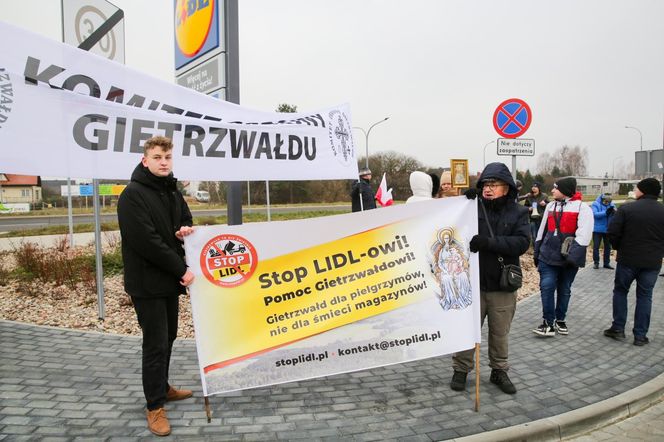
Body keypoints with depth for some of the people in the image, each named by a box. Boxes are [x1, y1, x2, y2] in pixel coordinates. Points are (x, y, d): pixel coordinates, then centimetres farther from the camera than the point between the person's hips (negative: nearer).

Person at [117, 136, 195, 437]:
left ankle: (162, 387, 36)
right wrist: (181, 269, -18)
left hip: (170, 280, 8)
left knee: (168, 337, 18)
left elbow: (186, 220, 21)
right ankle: (155, 406, 12)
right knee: (156, 344, -2)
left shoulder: (172, 192, 10)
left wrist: (185, 229, -5)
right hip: (147, 283, -8)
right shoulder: (133, 194, -15)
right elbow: (146, 240, -22)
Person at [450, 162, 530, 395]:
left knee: (500, 333, 16)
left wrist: (489, 242, -28)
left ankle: (499, 371, 34)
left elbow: (522, 242, -14)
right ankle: (461, 370, 25)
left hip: (503, 285, 1)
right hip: (473, 282, -1)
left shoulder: (518, 212, 0)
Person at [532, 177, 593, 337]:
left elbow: (583, 235, -17)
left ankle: (560, 320, 27)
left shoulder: (582, 208, -8)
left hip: (568, 258, -3)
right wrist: (537, 252, 16)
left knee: (564, 290, 11)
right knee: (547, 287, -6)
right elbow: (542, 231, 16)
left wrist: (573, 255, -25)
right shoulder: (550, 206, 10)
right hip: (548, 256, 3)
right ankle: (548, 322, 1)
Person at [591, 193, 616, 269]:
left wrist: (614, 212, -27)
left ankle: (607, 263, 21)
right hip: (597, 229, -4)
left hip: (608, 230, 4)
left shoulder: (612, 205, 5)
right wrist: (605, 213, -33)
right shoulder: (595, 204, -6)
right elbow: (595, 214, -21)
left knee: (608, 246, 10)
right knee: (596, 246, 1)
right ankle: (596, 262, 12)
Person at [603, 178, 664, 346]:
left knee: (620, 291, 15)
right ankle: (640, 335, 12)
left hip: (628, 259, -2)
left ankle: (618, 328, 15)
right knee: (644, 296, 10)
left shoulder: (626, 208, -11)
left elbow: (612, 233, -12)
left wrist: (619, 248, 7)